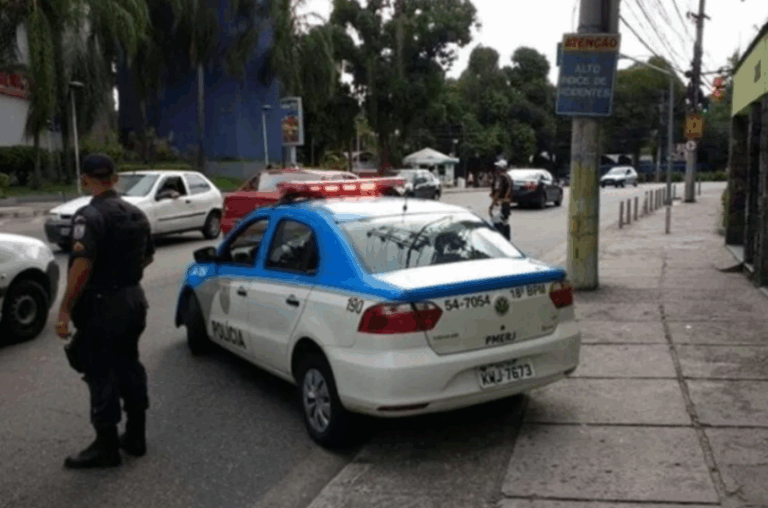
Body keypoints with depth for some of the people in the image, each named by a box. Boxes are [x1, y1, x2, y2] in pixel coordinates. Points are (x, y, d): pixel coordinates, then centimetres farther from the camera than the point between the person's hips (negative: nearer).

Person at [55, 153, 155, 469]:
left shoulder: (89, 216, -18)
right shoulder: (136, 214, 9)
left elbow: (82, 264, -27)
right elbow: (147, 256, 19)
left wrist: (65, 309, -24)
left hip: (103, 304, -8)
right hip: (133, 298, 8)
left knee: (101, 374, 1)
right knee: (129, 366, 17)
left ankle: (106, 447, 10)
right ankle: (135, 437, 25)